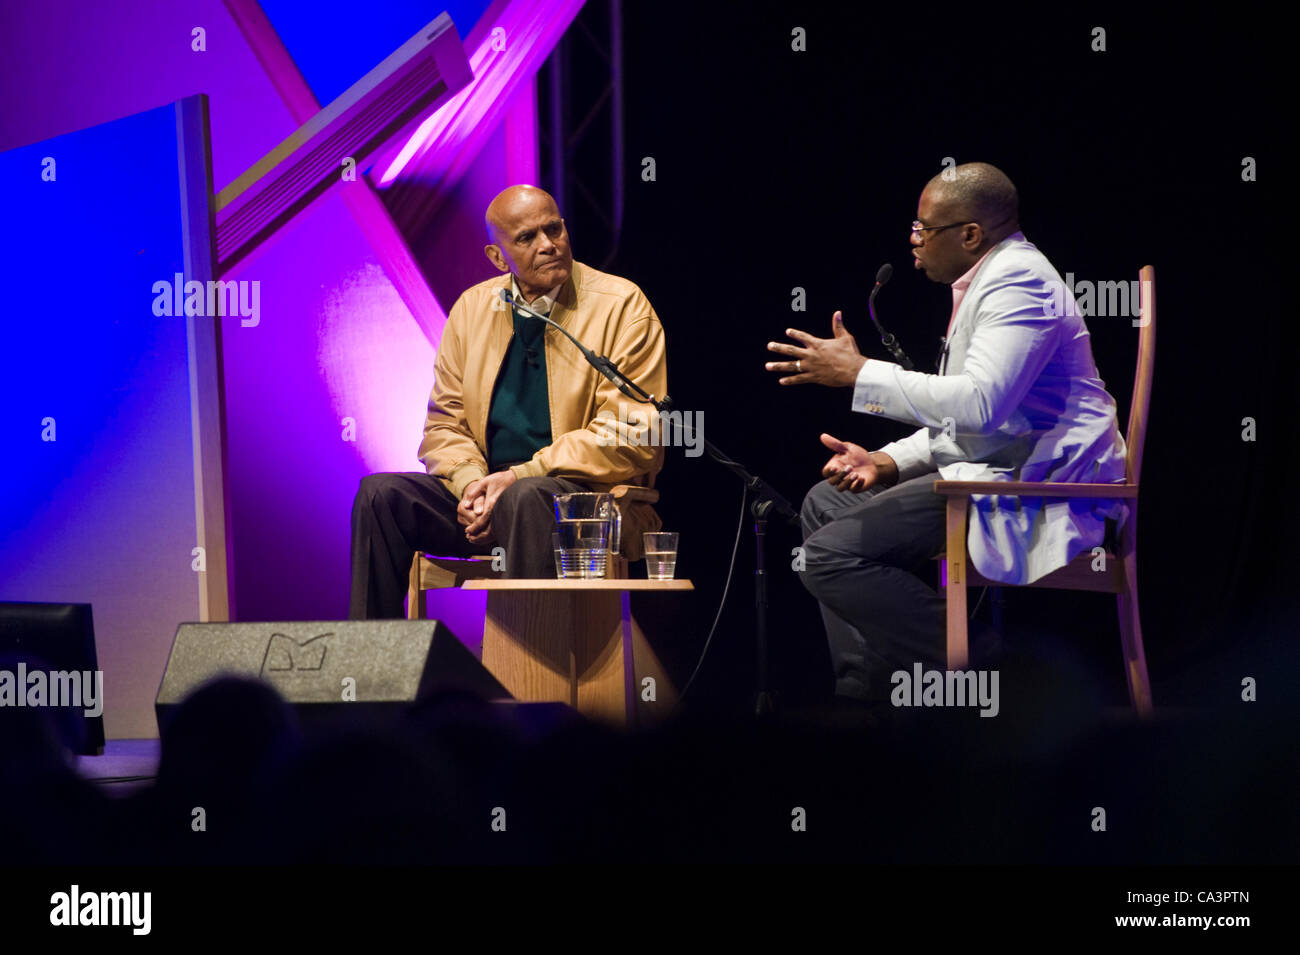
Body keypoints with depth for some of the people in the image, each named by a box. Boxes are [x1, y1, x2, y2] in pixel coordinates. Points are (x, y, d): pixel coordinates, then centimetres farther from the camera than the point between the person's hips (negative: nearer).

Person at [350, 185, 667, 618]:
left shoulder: (622, 305, -3)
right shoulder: (473, 307, 12)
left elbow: (631, 437, -11)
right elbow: (444, 421, 13)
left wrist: (520, 477, -18)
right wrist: (471, 482, -11)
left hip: (588, 495, -5)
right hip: (487, 490, 5)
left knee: (526, 497, -38)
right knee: (380, 494, -16)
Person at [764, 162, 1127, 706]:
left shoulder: (1018, 281, -15)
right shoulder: (989, 279, 19)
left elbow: (980, 403, -29)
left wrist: (860, 373, -22)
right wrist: (888, 462, 8)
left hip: (1030, 489, -12)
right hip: (995, 472, 12)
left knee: (830, 554, -19)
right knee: (826, 503, 20)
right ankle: (865, 689, 15)